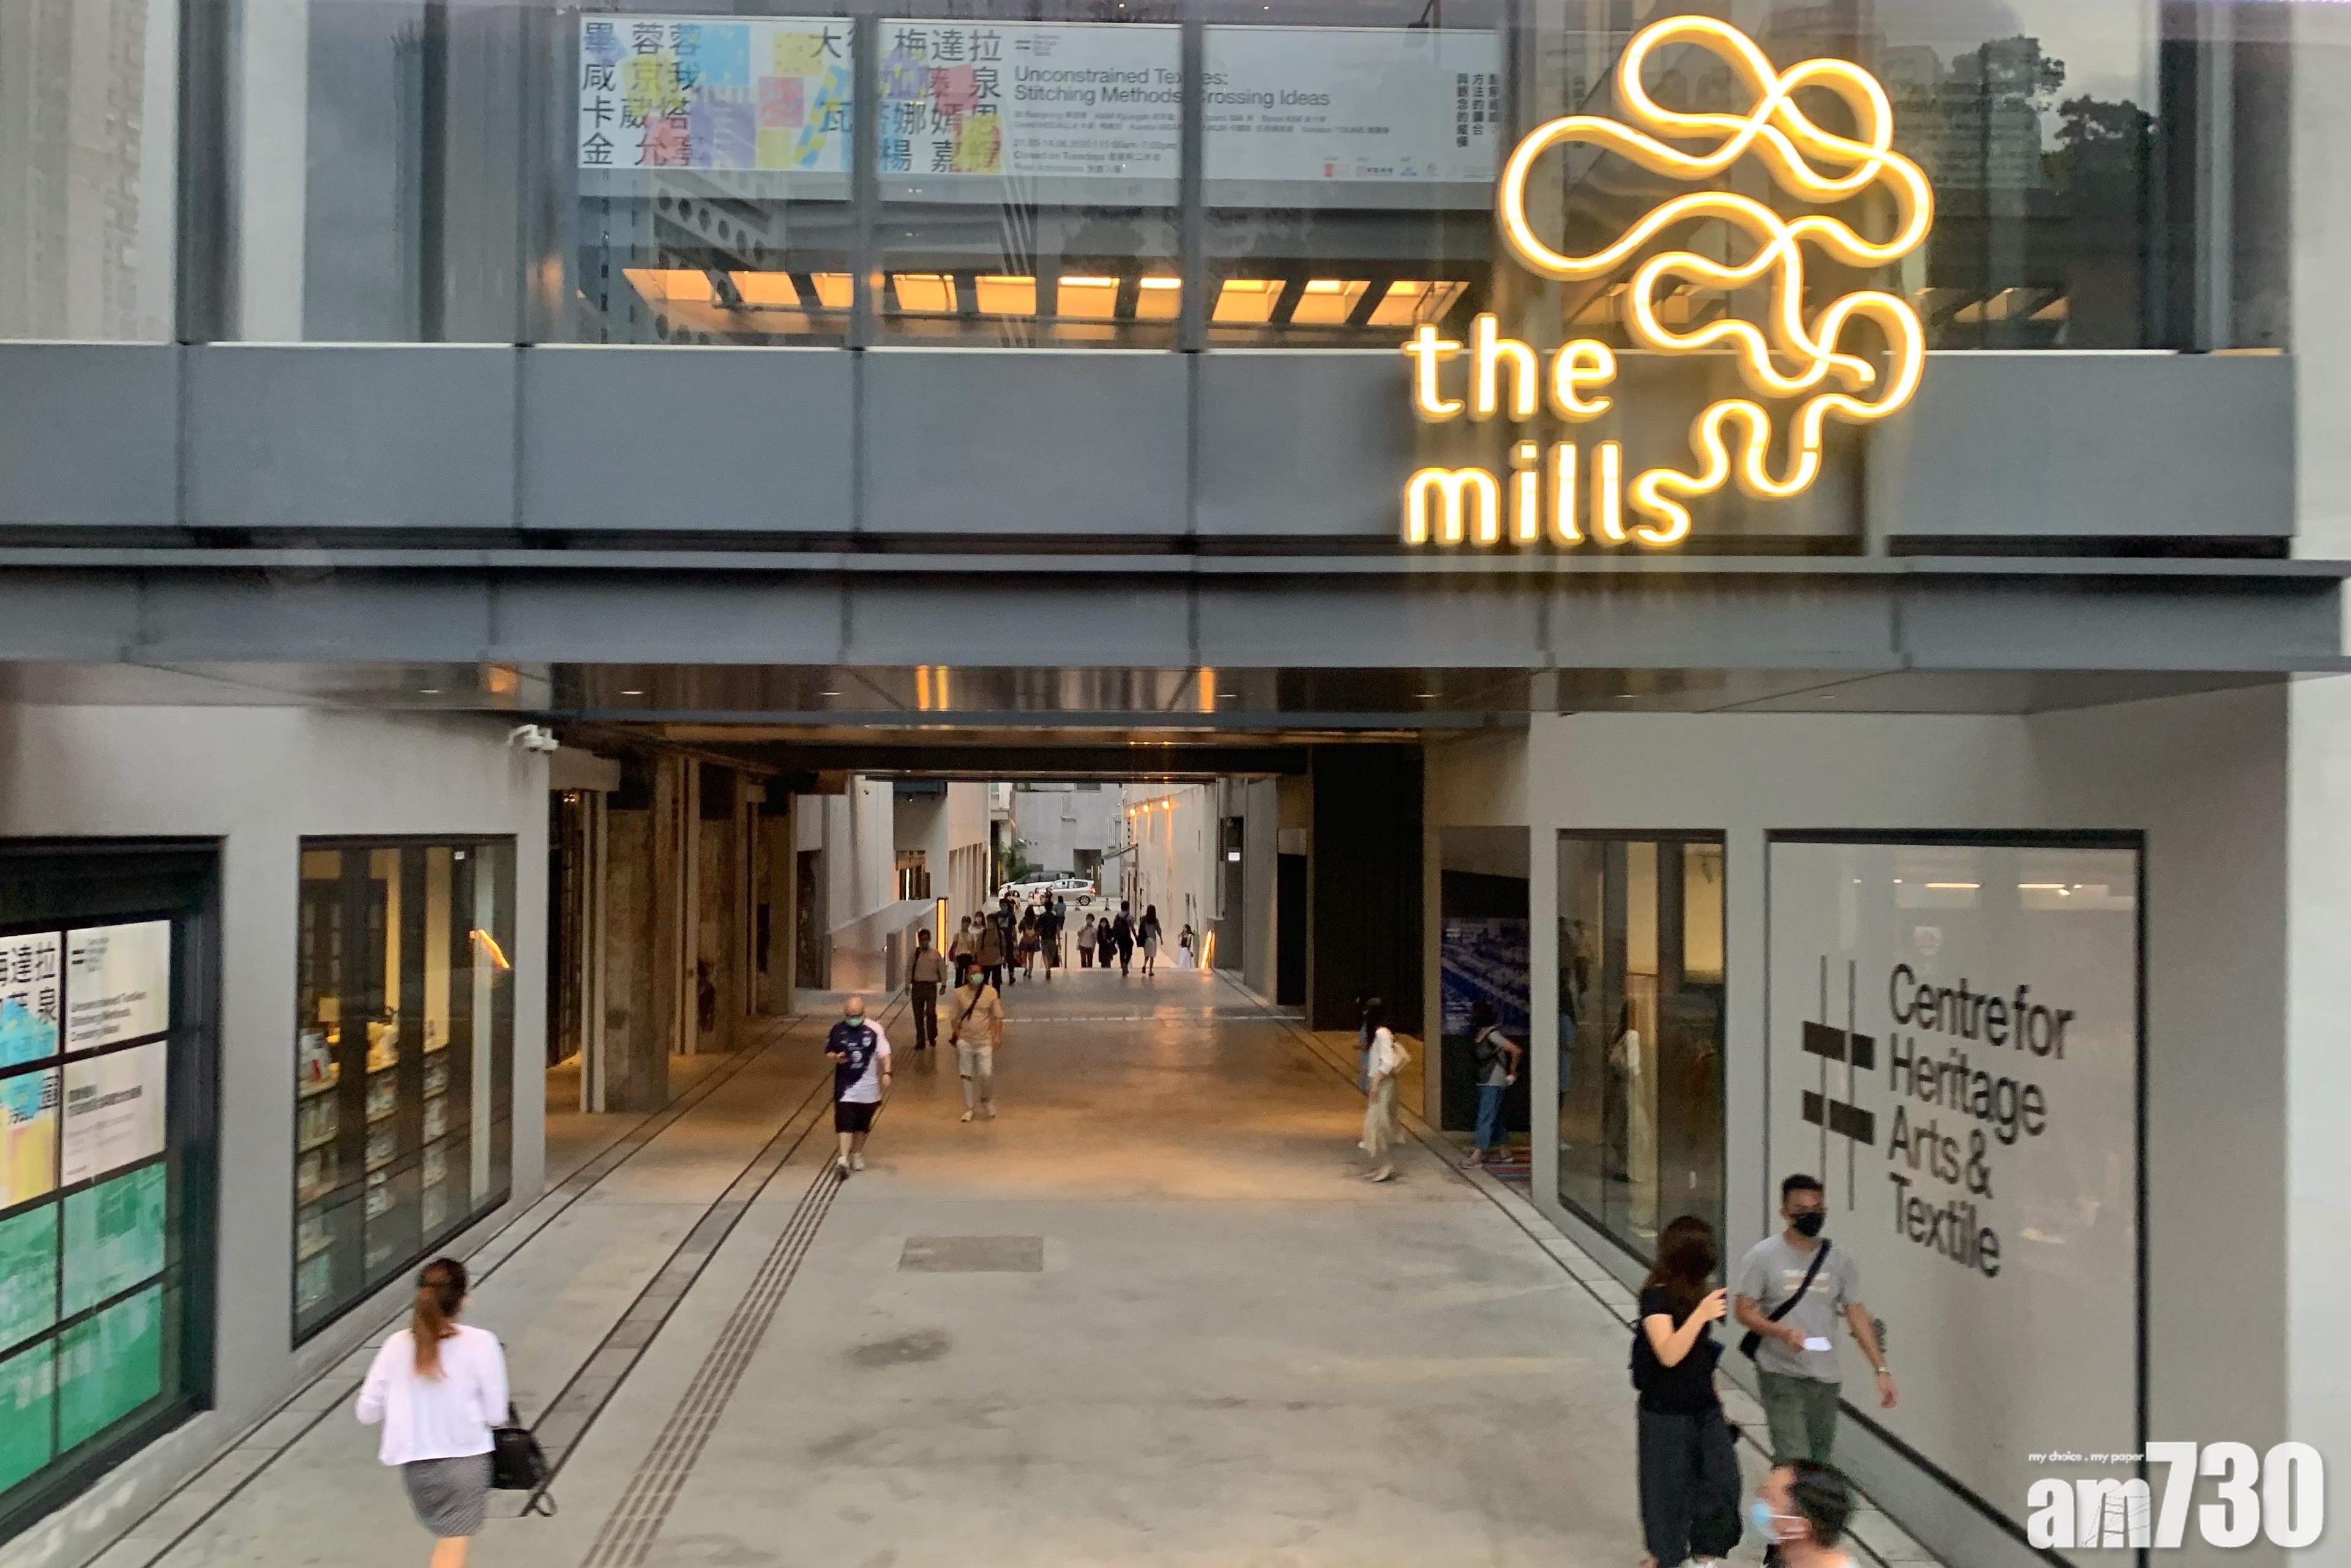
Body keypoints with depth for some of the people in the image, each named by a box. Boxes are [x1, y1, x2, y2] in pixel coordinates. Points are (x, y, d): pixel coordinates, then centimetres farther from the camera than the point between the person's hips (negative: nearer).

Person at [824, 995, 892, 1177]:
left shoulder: (874, 1029, -7)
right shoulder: (837, 1030, -2)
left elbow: (884, 1053, -5)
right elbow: (828, 1053, 7)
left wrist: (886, 1073, -19)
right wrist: (836, 1058, -15)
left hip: (868, 1086, 1)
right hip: (845, 1086, 0)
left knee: (862, 1125, 15)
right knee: (845, 1124, -12)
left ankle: (857, 1154, 34)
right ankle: (844, 1159, -16)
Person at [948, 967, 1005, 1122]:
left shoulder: (991, 993, -4)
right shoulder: (960, 994, 0)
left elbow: (998, 1016, -2)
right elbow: (956, 1017, 6)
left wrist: (997, 1035, -10)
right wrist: (956, 1035, 1)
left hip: (984, 1041, -1)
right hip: (965, 1041, 1)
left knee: (986, 1074, -6)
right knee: (967, 1076, 7)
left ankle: (986, 1100, 23)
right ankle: (969, 1108, 20)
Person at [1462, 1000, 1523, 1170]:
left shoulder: (1492, 1034, -18)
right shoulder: (1479, 1034, 7)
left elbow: (1516, 1051, -20)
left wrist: (1512, 1073, -10)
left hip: (1494, 1083, -9)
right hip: (1485, 1081, 9)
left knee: (1485, 1118, -9)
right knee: (1494, 1117, 15)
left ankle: (1478, 1156, -10)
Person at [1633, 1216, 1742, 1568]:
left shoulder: (1696, 1291, 5)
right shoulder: (1656, 1296, -18)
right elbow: (1669, 1355, -27)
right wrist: (1701, 1314, -37)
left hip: (1704, 1407, 7)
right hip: (1666, 1413, -7)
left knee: (1722, 1479, 6)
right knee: (1668, 1487, 6)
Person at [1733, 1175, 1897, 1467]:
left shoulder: (1840, 1261, 4)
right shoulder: (1763, 1256, -7)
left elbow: (1857, 1315, 6)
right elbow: (1744, 1311, -7)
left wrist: (1882, 1369, -1)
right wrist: (1783, 1332, -24)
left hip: (1825, 1379, 5)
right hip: (1782, 1377, -4)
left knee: (1819, 1465, 12)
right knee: (1794, 1463, -15)